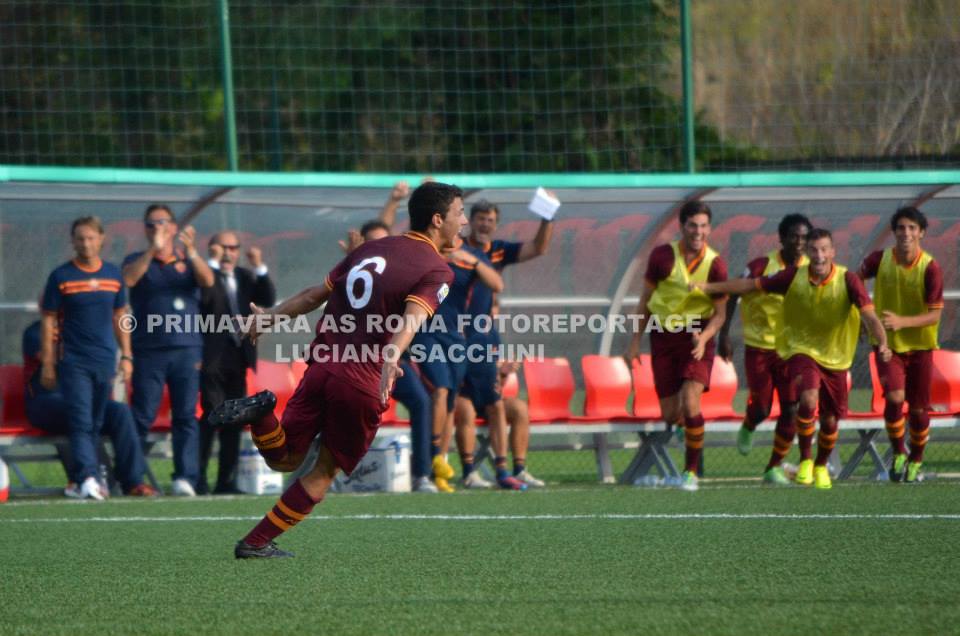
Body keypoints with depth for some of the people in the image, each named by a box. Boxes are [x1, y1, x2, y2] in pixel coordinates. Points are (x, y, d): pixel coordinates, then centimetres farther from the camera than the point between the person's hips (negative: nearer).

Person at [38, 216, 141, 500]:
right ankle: (87, 479, -22)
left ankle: (86, 478, 14)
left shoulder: (113, 274, 10)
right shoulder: (61, 276, -1)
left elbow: (120, 317, 17)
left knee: (97, 423, 7)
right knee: (81, 422, -13)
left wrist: (126, 356, 11)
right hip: (73, 362, -4)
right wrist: (47, 364, -3)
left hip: (105, 360, 4)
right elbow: (48, 320, 1)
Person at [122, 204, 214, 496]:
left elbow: (207, 280, -7)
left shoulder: (189, 261, 13)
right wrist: (153, 249, -24)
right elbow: (128, 279, -12)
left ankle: (185, 478, -6)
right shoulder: (137, 260, 11)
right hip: (148, 350, -1)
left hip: (187, 350, 1)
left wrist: (191, 251, -24)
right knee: (142, 417, -5)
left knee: (186, 416, -4)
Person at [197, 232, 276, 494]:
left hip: (238, 356, 6)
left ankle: (226, 480, 9)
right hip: (213, 358, -6)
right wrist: (213, 263, -18)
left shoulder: (246, 276, 17)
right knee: (212, 414, -13)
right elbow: (204, 296, -21)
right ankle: (198, 476, -12)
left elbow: (268, 300, 4)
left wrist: (259, 267, -5)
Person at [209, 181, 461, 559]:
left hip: (322, 366, 5)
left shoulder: (372, 249, 18)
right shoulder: (437, 271, -1)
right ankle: (256, 543, 7)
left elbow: (315, 295, 23)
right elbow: (412, 317, -21)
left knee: (283, 459, 14)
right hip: (364, 382, -5)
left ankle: (261, 413, -18)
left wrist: (270, 317, 36)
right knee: (326, 470, 13)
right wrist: (392, 357, -36)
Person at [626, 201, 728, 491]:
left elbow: (720, 313, -4)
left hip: (697, 339, -2)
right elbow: (646, 298, 5)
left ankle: (691, 472, -5)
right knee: (670, 415, 1)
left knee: (690, 403, -19)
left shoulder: (716, 264, -9)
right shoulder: (662, 256, -6)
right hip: (663, 336, 2)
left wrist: (704, 337, -23)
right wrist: (636, 341, 5)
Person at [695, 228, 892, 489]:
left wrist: (882, 344, -41)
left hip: (835, 358, 1)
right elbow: (751, 284, -2)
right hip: (801, 349, -1)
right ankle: (805, 459, -9)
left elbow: (869, 314, -23)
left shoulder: (848, 281, -15)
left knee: (829, 420, 8)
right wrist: (708, 287, -3)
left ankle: (821, 467, 37)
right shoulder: (794, 277, -10)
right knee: (808, 399, -27)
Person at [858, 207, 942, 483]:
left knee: (918, 408, 6)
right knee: (894, 398, -20)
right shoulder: (879, 260, -10)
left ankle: (915, 461, 29)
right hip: (888, 345, 0)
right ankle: (898, 453, 2)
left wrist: (901, 322, -31)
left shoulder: (931, 269, -16)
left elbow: (935, 316, -16)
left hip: (920, 346, 0)